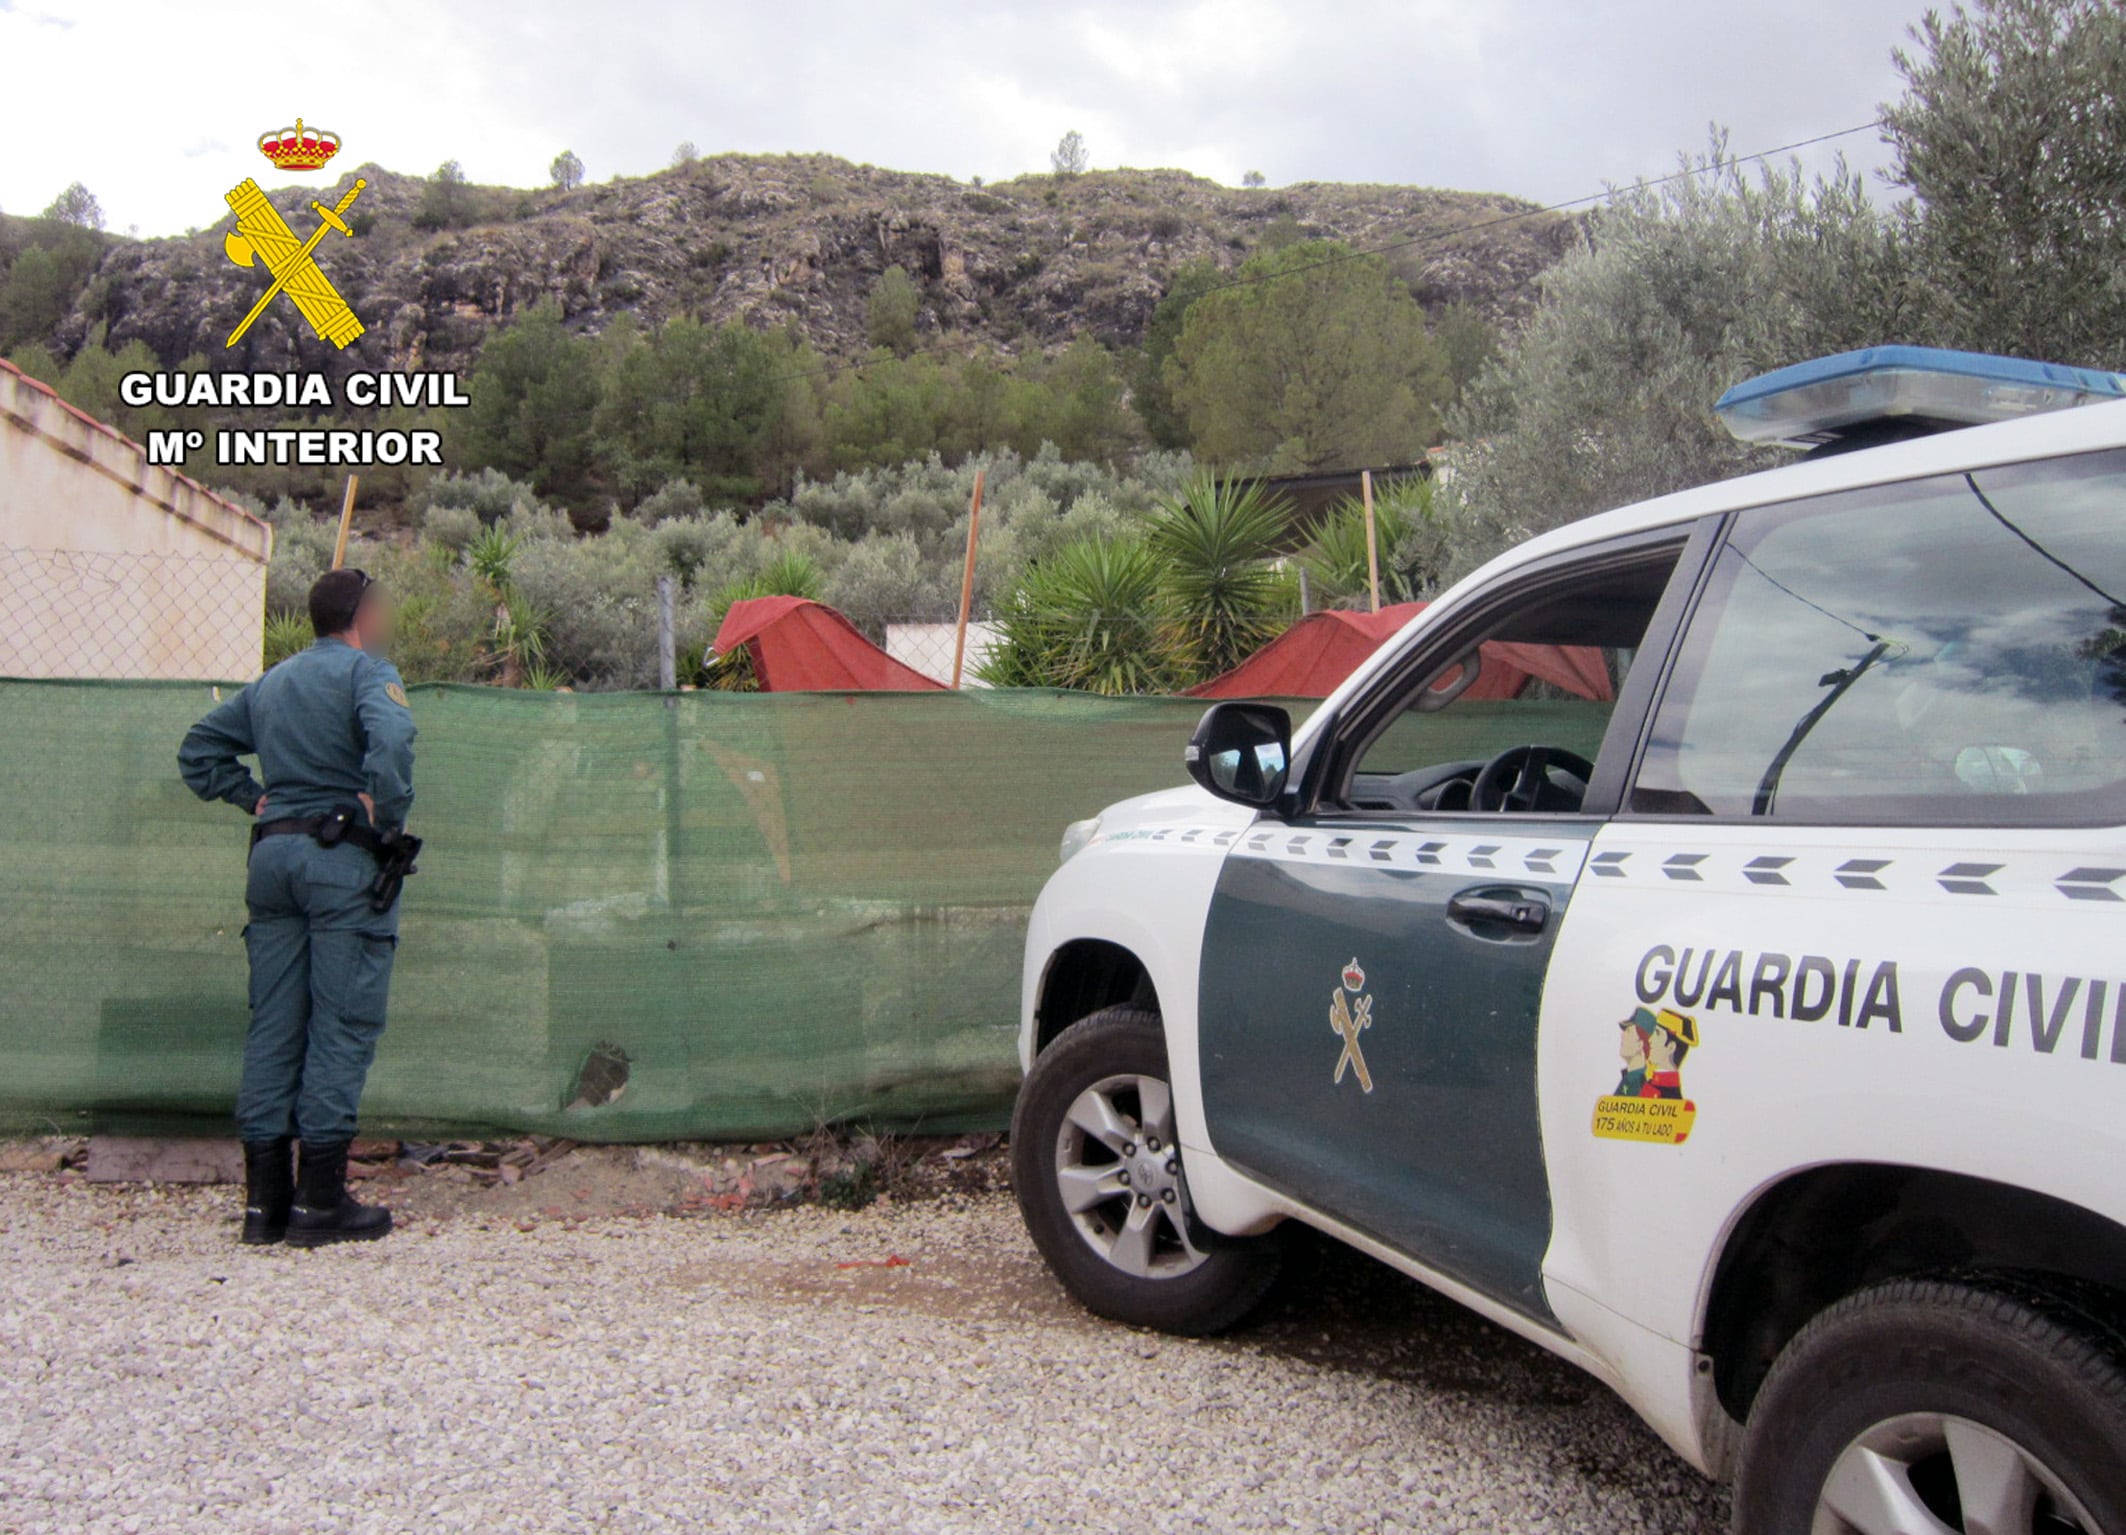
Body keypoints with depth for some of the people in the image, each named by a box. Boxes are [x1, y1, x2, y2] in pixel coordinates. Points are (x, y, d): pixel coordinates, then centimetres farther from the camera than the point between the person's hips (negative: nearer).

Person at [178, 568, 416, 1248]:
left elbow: (199, 750, 26)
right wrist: (389, 821, -14)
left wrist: (255, 798, 17)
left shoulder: (270, 683, 20)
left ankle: (264, 1198, 10)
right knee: (341, 1025, -4)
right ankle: (319, 1200, -4)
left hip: (273, 854, 7)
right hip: (343, 858, -7)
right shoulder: (366, 669, -3)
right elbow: (390, 740, -23)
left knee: (272, 1025, 8)